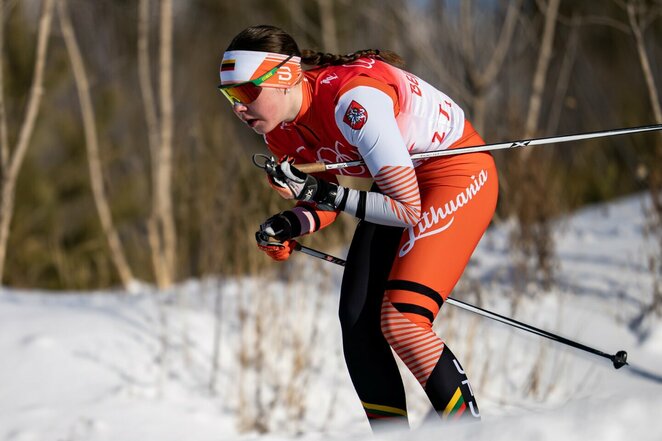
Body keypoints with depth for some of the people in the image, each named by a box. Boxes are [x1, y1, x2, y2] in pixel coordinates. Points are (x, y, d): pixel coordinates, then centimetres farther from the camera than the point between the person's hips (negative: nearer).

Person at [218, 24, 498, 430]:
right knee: (357, 321, -2)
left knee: (401, 323, -20)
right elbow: (326, 203, 8)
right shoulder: (281, 132, -8)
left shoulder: (353, 99, -33)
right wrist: (290, 226, -13)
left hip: (459, 170, -8)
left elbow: (408, 211, -31)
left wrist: (326, 193, -36)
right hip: (399, 184, 8)